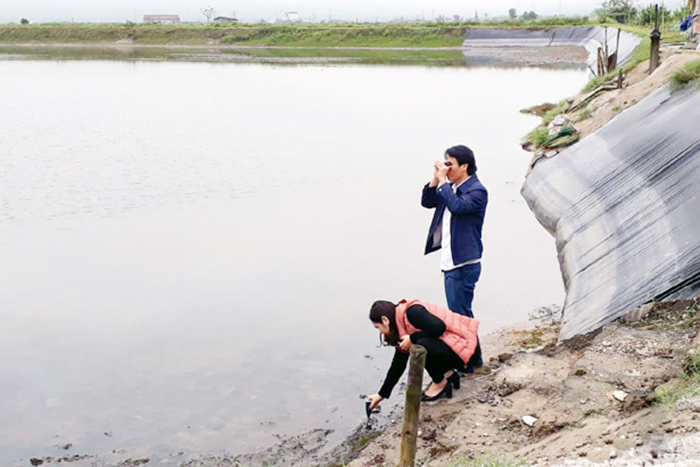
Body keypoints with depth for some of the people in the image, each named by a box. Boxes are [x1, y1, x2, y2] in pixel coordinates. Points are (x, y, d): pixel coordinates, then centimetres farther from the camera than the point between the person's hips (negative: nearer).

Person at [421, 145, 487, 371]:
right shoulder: (451, 187, 10)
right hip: (450, 262, 9)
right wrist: (436, 178, -2)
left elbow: (457, 206, -32)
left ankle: (466, 363, 9)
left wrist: (443, 181, -22)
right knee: (462, 313, 19)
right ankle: (473, 358, 32)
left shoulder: (477, 191, -15)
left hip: (464, 265, -9)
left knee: (459, 314, -3)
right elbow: (427, 202, 10)